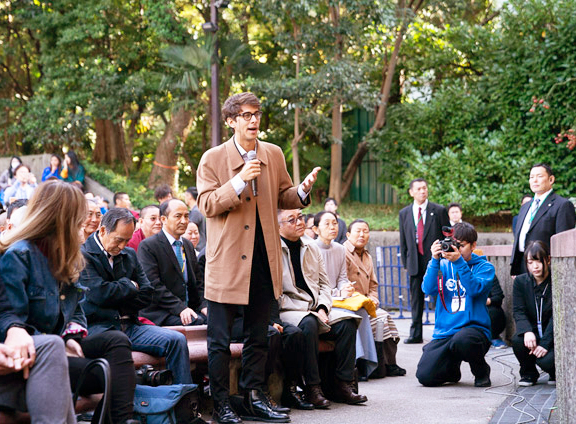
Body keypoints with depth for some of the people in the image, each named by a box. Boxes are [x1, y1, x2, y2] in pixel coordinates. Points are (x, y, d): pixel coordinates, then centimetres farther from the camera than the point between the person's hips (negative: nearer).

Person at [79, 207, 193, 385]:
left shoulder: (129, 255, 20)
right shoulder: (83, 255, -3)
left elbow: (147, 295, 13)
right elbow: (100, 293, -16)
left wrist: (115, 304, -1)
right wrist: (129, 285, 3)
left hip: (129, 326, 7)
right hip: (97, 328, -7)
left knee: (176, 340, -15)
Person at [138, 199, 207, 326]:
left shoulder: (188, 245, 20)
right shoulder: (148, 246, -4)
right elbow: (153, 284, -14)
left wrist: (203, 305, 2)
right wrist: (179, 308, -22)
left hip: (188, 309, 7)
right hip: (159, 314, -7)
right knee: (197, 321, -32)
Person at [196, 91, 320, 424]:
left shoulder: (274, 154, 8)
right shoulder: (213, 159, -4)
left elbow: (283, 197, 13)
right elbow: (207, 205, -11)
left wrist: (303, 190, -9)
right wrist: (240, 181, -23)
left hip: (263, 259, 4)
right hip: (228, 259, -4)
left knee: (259, 336, 13)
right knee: (220, 339, 0)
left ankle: (255, 397, 23)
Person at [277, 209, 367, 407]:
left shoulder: (312, 247, 15)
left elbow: (324, 285, 18)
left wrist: (322, 309, -2)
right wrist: (307, 310, -16)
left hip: (314, 310, 7)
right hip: (286, 311, -7)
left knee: (347, 322, -15)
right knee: (308, 324, -36)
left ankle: (343, 385, -13)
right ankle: (312, 388, -28)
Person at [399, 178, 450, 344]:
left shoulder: (439, 210, 2)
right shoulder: (404, 213, 10)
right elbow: (403, 241, 13)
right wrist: (405, 262, 7)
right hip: (415, 262, 3)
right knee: (416, 299, 7)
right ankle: (416, 334, 13)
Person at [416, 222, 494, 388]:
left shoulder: (484, 267, 5)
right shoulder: (444, 265, 12)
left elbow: (475, 289, -16)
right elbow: (428, 289, -5)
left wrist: (459, 262, -21)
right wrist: (435, 260, -14)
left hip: (473, 328, -3)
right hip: (444, 332, 3)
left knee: (461, 340, -40)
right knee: (425, 376, -16)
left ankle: (482, 372, -5)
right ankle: (452, 371, 23)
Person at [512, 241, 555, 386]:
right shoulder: (521, 281, -1)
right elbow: (518, 311, -8)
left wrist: (545, 343, -25)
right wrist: (527, 331, -30)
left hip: (553, 336, -3)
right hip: (533, 332, 3)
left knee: (546, 360, -31)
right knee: (517, 340, -31)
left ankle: (555, 373, 10)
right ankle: (528, 373, 0)